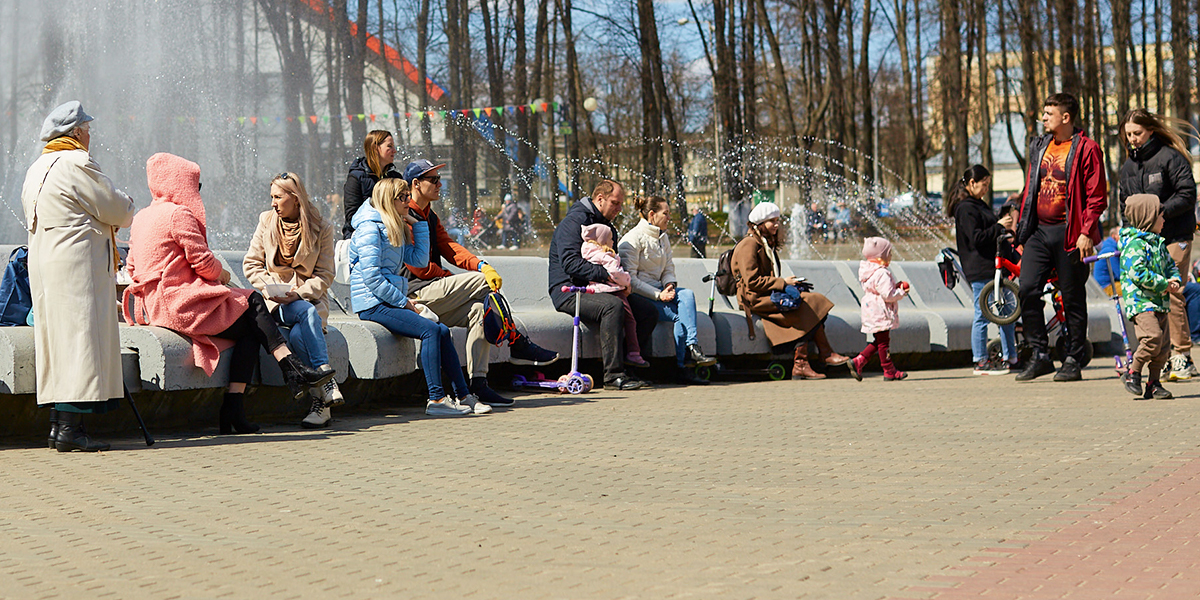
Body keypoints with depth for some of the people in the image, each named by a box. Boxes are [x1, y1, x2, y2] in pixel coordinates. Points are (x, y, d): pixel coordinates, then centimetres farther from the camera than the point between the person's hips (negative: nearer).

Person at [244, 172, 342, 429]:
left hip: (310, 296, -1)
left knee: (298, 335, -35)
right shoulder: (266, 221, 7)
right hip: (276, 301, 1)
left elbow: (325, 275, 1)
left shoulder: (321, 228, 1)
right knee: (307, 313, -36)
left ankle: (320, 403, -34)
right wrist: (272, 289, -9)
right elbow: (251, 264, 9)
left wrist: (299, 294, -16)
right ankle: (326, 382, -42)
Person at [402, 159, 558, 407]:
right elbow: (419, 267, -15)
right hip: (415, 293, -9)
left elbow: (449, 248, 9)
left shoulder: (429, 216, 21)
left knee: (478, 309, -13)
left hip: (433, 294, 9)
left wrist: (482, 265, -11)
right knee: (482, 283, -18)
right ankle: (518, 345, -6)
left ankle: (478, 384, -18)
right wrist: (456, 282, -5)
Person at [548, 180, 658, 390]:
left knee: (649, 311, -5)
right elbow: (570, 263, -22)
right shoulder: (574, 221, -10)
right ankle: (613, 375, -35)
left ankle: (626, 364, -3)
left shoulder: (608, 227, 20)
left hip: (595, 288, 9)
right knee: (613, 305, -36)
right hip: (569, 291, -9)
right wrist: (605, 275, -27)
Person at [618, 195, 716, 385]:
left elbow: (669, 270, 18)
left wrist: (670, 285, -7)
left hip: (657, 290, 7)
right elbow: (629, 279, -16)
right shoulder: (633, 238, -10)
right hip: (638, 296, -7)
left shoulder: (663, 238, 16)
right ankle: (682, 367, -21)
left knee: (687, 295, -24)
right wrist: (658, 295, -21)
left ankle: (692, 349, -31)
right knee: (680, 315, -25)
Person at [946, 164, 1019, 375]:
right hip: (979, 270, -10)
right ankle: (981, 362, 1)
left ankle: (1010, 358, 18)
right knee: (983, 315, -5)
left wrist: (1003, 224, 11)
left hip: (993, 266, 10)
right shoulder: (965, 208, -11)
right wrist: (999, 227, -17)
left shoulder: (979, 205, 19)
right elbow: (976, 238, -19)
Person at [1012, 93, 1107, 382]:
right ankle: (1040, 355, 3)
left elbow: (1097, 197, -7)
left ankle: (1073, 361, 11)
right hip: (1039, 231, 5)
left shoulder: (1086, 149, -4)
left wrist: (1086, 232, -16)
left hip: (1068, 233, -5)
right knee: (1027, 290, -7)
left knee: (1072, 299, 1)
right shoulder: (1039, 147, 15)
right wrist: (1021, 229, 15)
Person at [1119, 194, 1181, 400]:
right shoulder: (1135, 244, -12)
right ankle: (1132, 373, -5)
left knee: (1163, 344, 6)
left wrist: (1175, 280, 3)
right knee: (1153, 337, -23)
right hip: (1140, 301, -9)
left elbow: (1170, 265, 25)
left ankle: (1154, 384, 13)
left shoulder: (1158, 243, 17)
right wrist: (1163, 284, -17)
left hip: (1159, 302, 9)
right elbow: (1138, 272, -20)